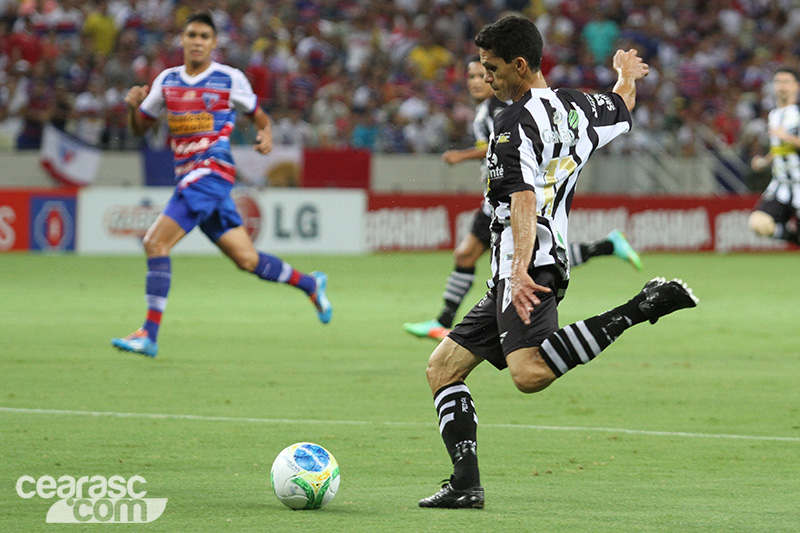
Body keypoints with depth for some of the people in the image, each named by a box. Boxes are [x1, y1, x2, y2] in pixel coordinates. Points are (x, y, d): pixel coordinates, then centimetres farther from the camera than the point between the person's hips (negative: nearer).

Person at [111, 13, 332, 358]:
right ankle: (310, 284, 32)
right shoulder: (167, 81, 14)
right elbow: (139, 128, 19)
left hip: (212, 172, -6)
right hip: (188, 177, 6)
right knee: (246, 259, 10)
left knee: (156, 242, -18)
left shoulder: (230, 79, 1)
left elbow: (257, 113, 14)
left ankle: (149, 334, -17)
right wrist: (133, 105, -2)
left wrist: (266, 134, -7)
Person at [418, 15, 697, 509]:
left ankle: (643, 307, -31)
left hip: (528, 267, -10)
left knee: (529, 372, -34)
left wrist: (520, 271, -32)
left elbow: (524, 198, -22)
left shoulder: (517, 121, -9)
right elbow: (623, 107, 38)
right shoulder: (576, 107, 16)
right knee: (443, 367, 13)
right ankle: (466, 483, 3)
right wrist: (627, 74, 61)